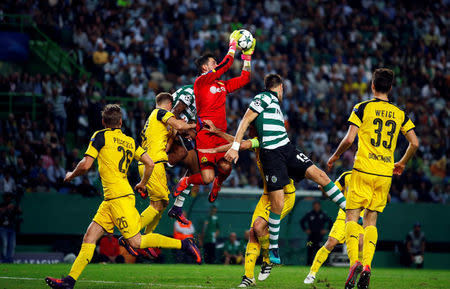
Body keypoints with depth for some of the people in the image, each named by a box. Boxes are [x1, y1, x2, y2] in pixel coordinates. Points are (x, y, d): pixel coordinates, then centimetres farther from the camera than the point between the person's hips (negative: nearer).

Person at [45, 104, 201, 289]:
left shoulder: (101, 136, -5)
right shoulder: (130, 141, 14)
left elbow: (85, 165, -11)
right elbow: (150, 163, 12)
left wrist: (71, 176, 9)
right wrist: (142, 184, 30)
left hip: (119, 197, -8)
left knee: (136, 242, -8)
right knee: (90, 237, 4)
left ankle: (183, 244, -6)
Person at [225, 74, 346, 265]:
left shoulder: (274, 103, 24)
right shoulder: (264, 98, -2)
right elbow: (245, 120, -9)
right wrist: (235, 147, -17)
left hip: (286, 149, 8)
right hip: (270, 154, -8)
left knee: (320, 175, -5)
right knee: (277, 204, -11)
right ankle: (273, 247, 3)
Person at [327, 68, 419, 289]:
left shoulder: (363, 108, -2)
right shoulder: (399, 114, 9)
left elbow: (349, 139, -9)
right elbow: (414, 142, 7)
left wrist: (335, 157, 9)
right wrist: (402, 163, 24)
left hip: (363, 171, -4)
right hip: (385, 173, 4)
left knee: (352, 217, 1)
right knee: (371, 220, 9)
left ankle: (354, 262, -19)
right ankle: (367, 266, -5)